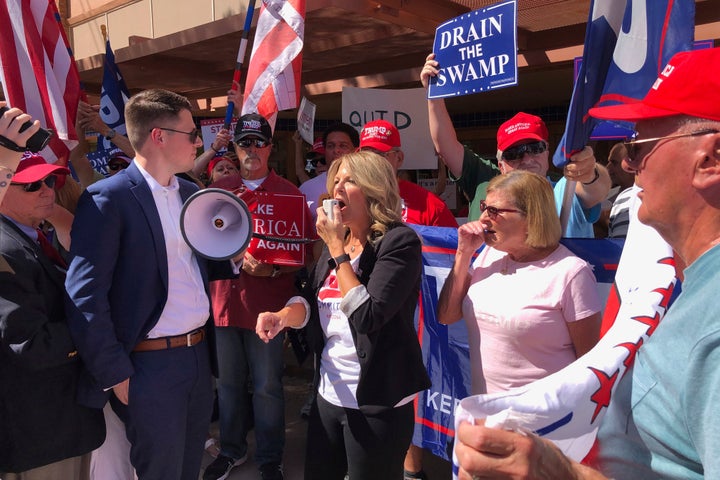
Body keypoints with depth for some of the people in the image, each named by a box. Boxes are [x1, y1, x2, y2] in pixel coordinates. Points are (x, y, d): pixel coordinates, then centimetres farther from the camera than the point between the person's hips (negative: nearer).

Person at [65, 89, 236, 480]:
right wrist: (116, 375, -15)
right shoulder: (107, 199, -15)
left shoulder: (191, 193, 8)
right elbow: (86, 297, -16)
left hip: (198, 354, 7)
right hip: (150, 364, -7)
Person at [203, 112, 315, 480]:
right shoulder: (219, 190, 9)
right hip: (224, 299, 3)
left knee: (267, 386, 6)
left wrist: (272, 270, -19)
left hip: (267, 302, -3)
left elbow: (305, 249, -3)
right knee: (229, 382, 15)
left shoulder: (289, 193, -1)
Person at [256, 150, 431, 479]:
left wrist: (337, 249, -19)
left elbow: (369, 316, -25)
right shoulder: (334, 242, 7)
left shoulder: (400, 241, -16)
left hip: (377, 402, -7)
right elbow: (310, 302, 8)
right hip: (329, 392, 7)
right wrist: (281, 316, -14)